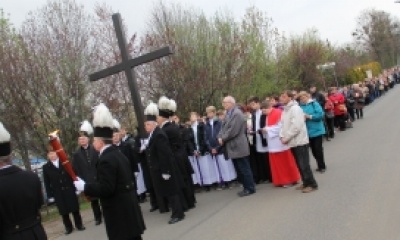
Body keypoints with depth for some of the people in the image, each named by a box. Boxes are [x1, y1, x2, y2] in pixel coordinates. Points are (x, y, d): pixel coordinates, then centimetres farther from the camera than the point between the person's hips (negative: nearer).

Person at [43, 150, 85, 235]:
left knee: (75, 209, 7)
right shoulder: (46, 167, 2)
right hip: (58, 194, 0)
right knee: (63, 212, 6)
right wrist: (50, 196, -3)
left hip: (69, 190, 0)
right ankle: (68, 227, 18)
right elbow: (47, 183, 1)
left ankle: (79, 225, 20)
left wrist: (76, 188, -1)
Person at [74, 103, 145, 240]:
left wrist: (84, 187, -13)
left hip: (119, 213, -10)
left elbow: (106, 188, -24)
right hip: (128, 208, 10)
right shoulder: (117, 154, 12)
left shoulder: (106, 159, -19)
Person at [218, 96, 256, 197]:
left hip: (238, 147, -9)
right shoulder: (229, 114, 15)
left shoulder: (237, 113, -15)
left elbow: (233, 130, -22)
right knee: (241, 169, 14)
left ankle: (250, 188, 6)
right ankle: (247, 187, 22)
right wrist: (220, 137, -4)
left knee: (244, 168, -2)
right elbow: (224, 127, 14)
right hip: (234, 147, 10)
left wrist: (223, 138, -13)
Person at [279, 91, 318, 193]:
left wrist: (287, 138, -17)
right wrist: (282, 136, -1)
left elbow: (296, 126, -22)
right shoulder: (285, 110, 13)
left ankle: (312, 184, 5)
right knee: (299, 164, 14)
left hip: (299, 141, -9)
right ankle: (306, 183, 24)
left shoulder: (295, 108, -14)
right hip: (293, 142, 9)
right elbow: (283, 125, 15)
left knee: (304, 164, -4)